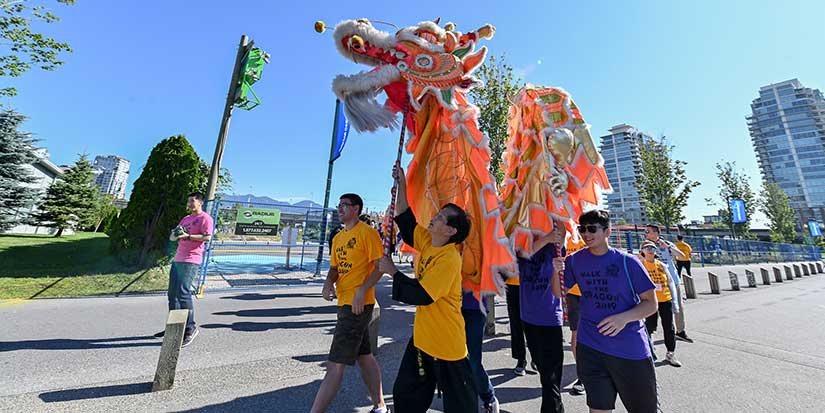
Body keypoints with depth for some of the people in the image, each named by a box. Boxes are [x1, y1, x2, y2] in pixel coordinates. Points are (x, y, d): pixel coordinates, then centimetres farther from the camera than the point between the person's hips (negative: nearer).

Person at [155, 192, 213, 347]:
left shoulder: (205, 218, -5)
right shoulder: (185, 219, 22)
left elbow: (207, 237, -16)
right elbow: (172, 237, 22)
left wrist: (187, 236, -20)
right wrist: (175, 234, 0)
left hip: (191, 261, -9)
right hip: (177, 259, 9)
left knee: (183, 293, -13)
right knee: (172, 293, 12)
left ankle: (190, 328, -3)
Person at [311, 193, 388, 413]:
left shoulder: (367, 232, -10)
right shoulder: (338, 237, 14)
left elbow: (380, 266, -14)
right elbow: (334, 267, 16)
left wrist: (362, 290, -23)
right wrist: (328, 283, -4)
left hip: (358, 303, -9)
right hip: (345, 303, 9)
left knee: (336, 364, -4)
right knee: (365, 357, 18)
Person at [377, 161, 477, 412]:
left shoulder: (449, 259, -25)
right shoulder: (427, 242, -1)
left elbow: (421, 295, -27)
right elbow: (406, 221, 7)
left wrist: (393, 271, -18)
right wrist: (402, 185, 2)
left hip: (446, 342, -8)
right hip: (423, 336, 8)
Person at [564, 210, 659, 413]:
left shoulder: (627, 262, -8)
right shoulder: (575, 261, -2)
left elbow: (651, 303, -3)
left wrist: (624, 317, -21)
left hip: (631, 348, 0)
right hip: (590, 347, 1)